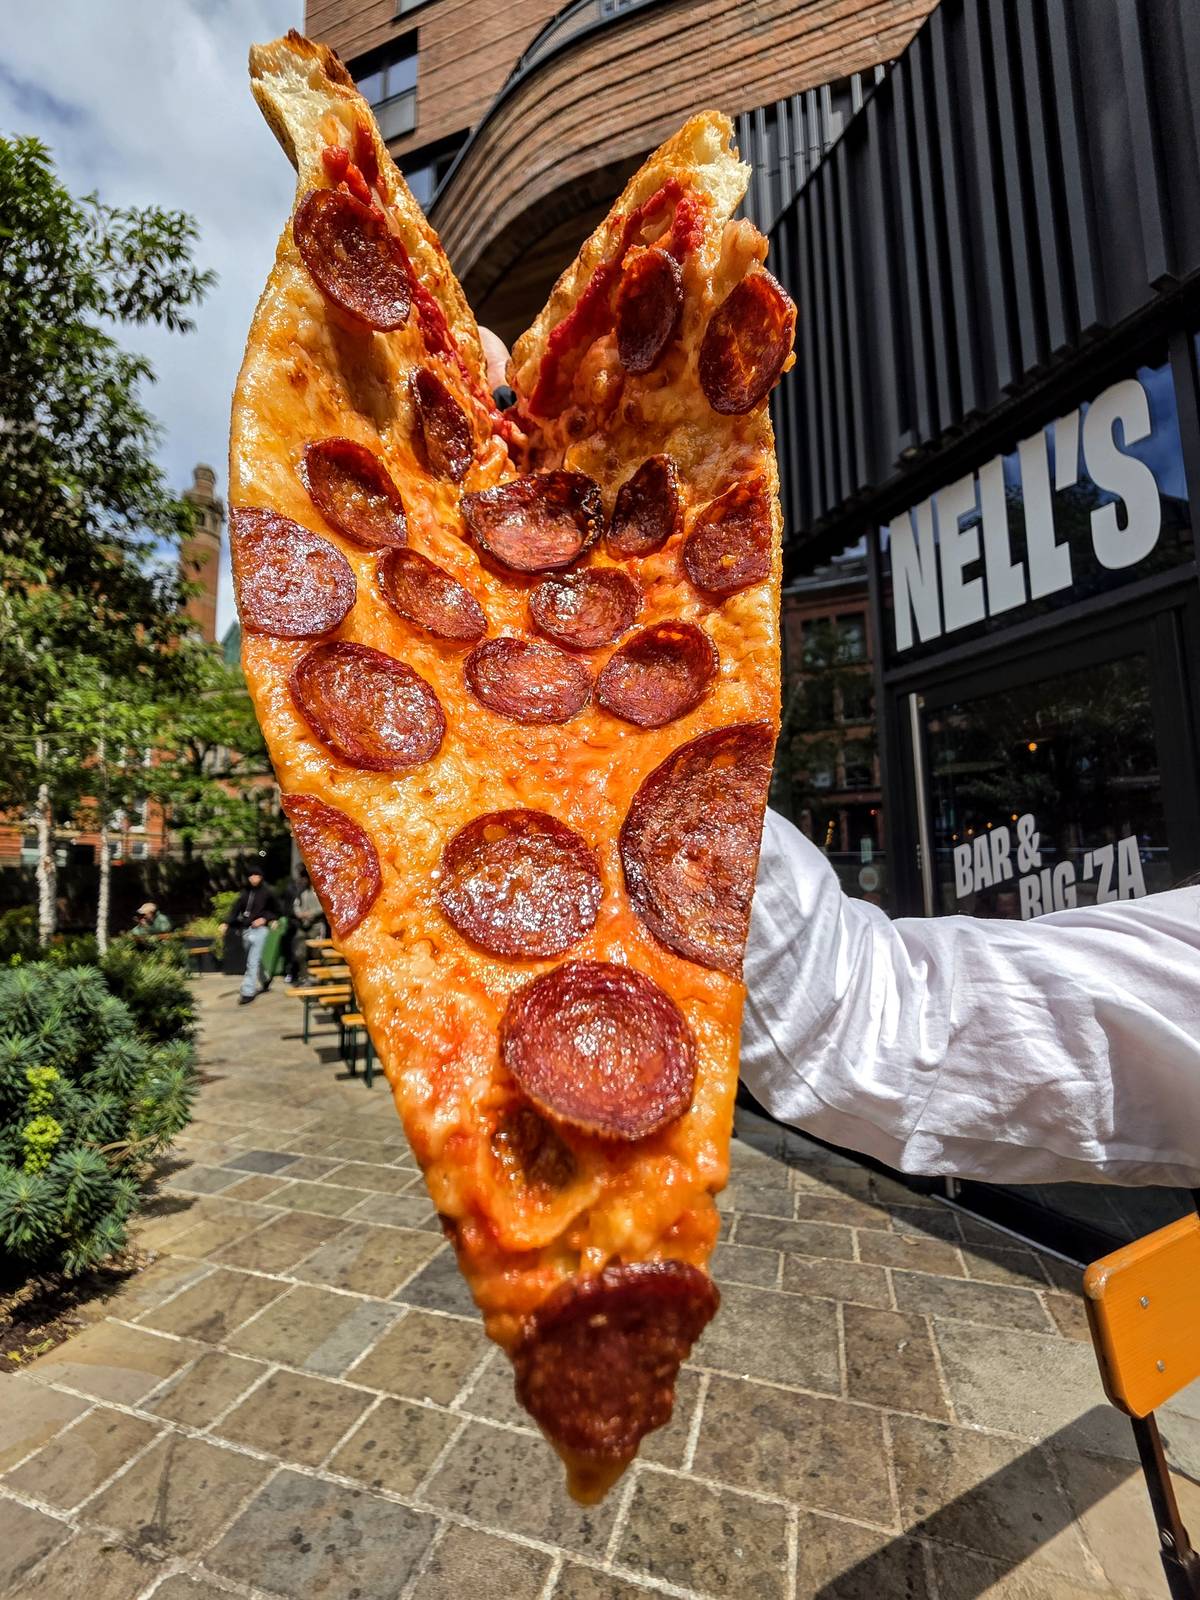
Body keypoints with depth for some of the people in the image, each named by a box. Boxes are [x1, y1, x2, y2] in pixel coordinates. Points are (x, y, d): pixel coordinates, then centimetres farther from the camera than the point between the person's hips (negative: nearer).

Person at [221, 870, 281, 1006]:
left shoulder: (266, 893, -2)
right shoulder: (245, 893, 8)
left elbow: (276, 910, 4)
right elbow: (236, 909, 0)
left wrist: (265, 919, -11)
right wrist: (226, 923, -14)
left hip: (259, 930, -5)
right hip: (246, 930, 5)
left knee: (252, 962, -8)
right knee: (252, 960, 14)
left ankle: (248, 992, -7)